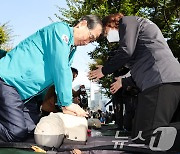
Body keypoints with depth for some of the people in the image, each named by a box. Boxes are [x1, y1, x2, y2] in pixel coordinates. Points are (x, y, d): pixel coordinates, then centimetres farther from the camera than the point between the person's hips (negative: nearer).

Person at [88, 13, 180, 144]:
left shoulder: (128, 21, 11)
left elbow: (126, 51, -4)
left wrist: (104, 70, 9)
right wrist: (124, 82, 44)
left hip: (160, 80, -10)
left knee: (143, 139, -18)